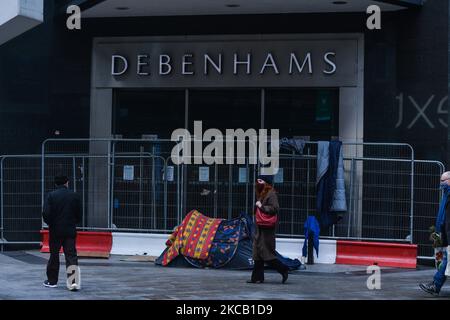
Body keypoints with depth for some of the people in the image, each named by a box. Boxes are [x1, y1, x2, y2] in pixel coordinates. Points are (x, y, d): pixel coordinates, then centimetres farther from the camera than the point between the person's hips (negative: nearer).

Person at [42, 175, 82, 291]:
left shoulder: (51, 196, -6)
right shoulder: (74, 196, 1)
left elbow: (46, 213, -13)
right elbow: (79, 214, 5)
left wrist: (50, 224, 5)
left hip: (55, 230, -1)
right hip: (70, 231, 1)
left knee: (54, 255, 11)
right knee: (71, 255, 0)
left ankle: (52, 281, 20)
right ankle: (74, 281, -13)